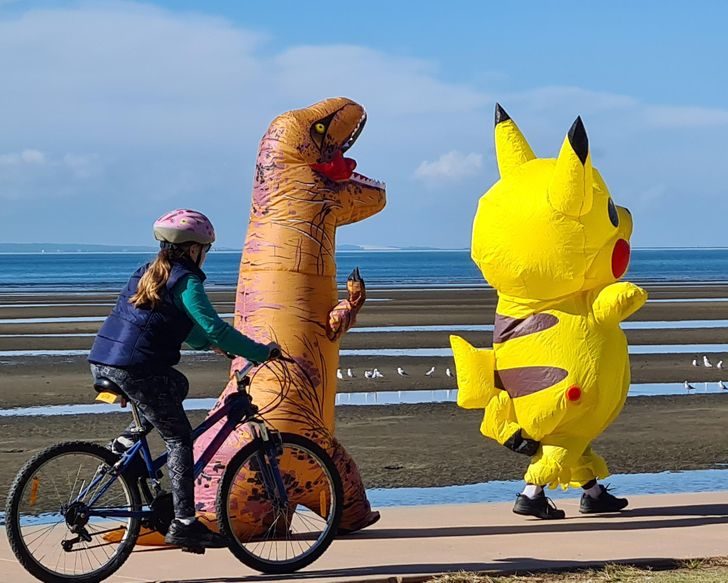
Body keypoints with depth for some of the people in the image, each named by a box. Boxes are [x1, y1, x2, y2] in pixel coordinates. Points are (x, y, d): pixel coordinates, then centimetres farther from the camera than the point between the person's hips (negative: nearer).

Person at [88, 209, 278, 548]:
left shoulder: (147, 274, 21)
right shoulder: (185, 281, -5)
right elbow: (214, 327, -12)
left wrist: (212, 344, 38)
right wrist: (262, 352, -6)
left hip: (101, 363, 8)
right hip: (136, 368, -8)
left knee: (177, 385, 31)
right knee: (179, 439, 1)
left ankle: (128, 440, 15)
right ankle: (184, 523, -4)